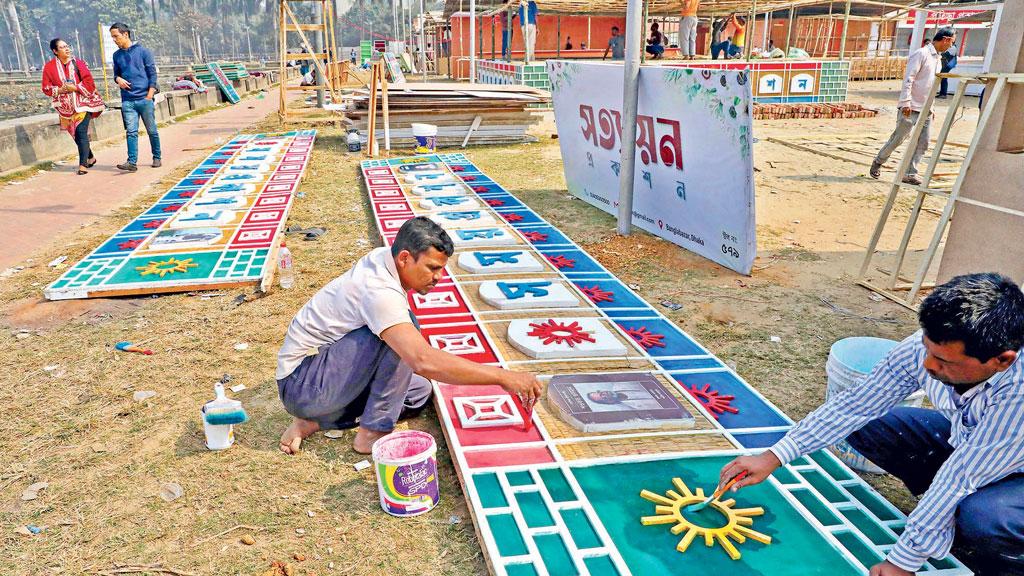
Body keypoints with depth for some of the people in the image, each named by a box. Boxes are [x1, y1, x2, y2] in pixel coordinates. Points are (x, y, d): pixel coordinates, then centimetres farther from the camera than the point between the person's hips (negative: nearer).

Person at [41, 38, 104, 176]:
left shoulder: (77, 63, -1)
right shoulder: (49, 67, 2)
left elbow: (89, 82, -6)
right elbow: (46, 88, 2)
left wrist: (74, 88, -17)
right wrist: (60, 90, -15)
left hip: (83, 103, -3)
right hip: (66, 107, 3)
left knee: (81, 131, -15)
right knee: (75, 134, 10)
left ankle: (83, 164, -14)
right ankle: (90, 157, 30)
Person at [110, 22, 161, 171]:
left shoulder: (142, 51, 0)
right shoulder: (117, 55, 13)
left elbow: (153, 73, -1)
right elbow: (116, 74, 23)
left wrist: (149, 95, -8)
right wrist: (118, 79, -2)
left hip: (144, 99, -3)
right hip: (127, 101, 3)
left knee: (152, 131, 7)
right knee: (131, 132, -5)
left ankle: (157, 158, 20)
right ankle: (132, 162, -9)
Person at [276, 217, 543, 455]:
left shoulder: (383, 257, -3)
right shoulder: (380, 292, -31)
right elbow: (424, 361, -41)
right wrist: (503, 377, -38)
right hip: (300, 384, -10)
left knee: (419, 391, 9)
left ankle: (315, 420, 7)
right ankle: (372, 433, -16)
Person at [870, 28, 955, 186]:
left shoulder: (938, 60, 18)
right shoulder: (921, 54, -10)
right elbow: (908, 79, -17)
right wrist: (906, 102, -23)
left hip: (925, 109, 8)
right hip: (911, 108, -8)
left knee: (923, 143, 0)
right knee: (898, 138, -2)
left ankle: (910, 173, 2)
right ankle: (878, 162, 17)